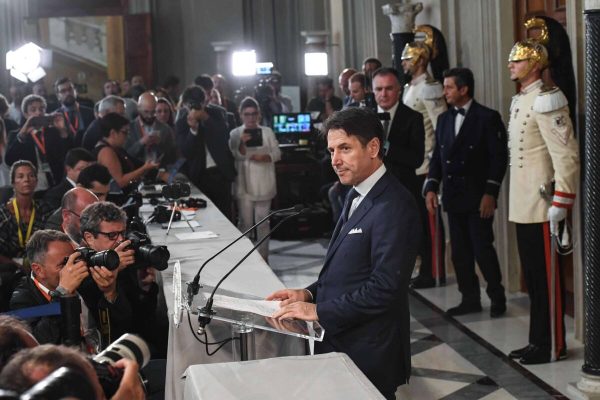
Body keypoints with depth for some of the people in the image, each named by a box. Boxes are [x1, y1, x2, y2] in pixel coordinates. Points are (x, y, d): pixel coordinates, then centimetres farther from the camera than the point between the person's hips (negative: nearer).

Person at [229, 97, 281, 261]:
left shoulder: (267, 132, 5)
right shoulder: (235, 134, 2)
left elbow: (277, 153, 4)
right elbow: (235, 157, -7)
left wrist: (264, 157, -15)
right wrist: (242, 143, -25)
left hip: (263, 185, 1)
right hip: (244, 185, -1)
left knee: (263, 222, 7)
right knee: (245, 222, 3)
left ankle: (263, 256, 16)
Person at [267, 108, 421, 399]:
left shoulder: (394, 206, -19)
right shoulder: (357, 195, 12)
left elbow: (385, 286, -24)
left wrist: (319, 311, -20)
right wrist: (310, 293, 2)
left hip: (367, 354, -9)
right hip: (338, 342, 9)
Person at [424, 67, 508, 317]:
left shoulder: (488, 118, -6)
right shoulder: (444, 119, 12)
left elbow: (499, 157, -9)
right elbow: (437, 156, 14)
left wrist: (490, 193, -14)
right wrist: (432, 187, 2)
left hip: (478, 198, -6)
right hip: (453, 197, 6)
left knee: (483, 249, -4)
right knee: (460, 252, 8)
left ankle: (497, 297, 12)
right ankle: (470, 299, 17)